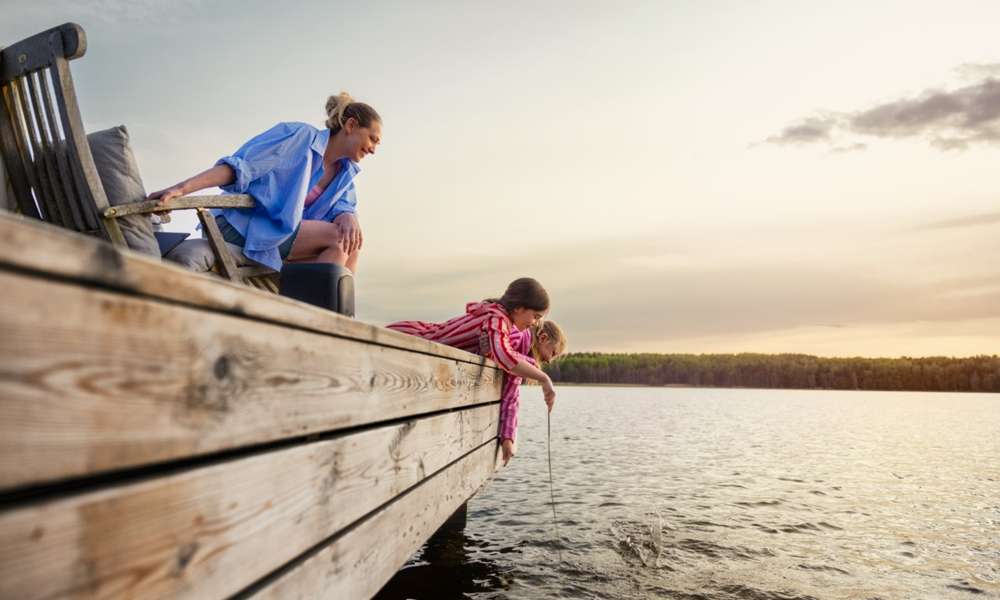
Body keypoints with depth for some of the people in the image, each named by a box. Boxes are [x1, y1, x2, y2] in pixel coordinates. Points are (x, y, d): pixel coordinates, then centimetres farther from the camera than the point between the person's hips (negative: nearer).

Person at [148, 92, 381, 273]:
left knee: (349, 247, -4)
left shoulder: (344, 172, 17)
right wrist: (181, 189, -27)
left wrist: (348, 217, -27)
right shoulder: (301, 135, -7)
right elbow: (241, 165, -16)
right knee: (337, 237, -19)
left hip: (281, 234, 8)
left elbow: (343, 205, 0)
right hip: (241, 226, -8)